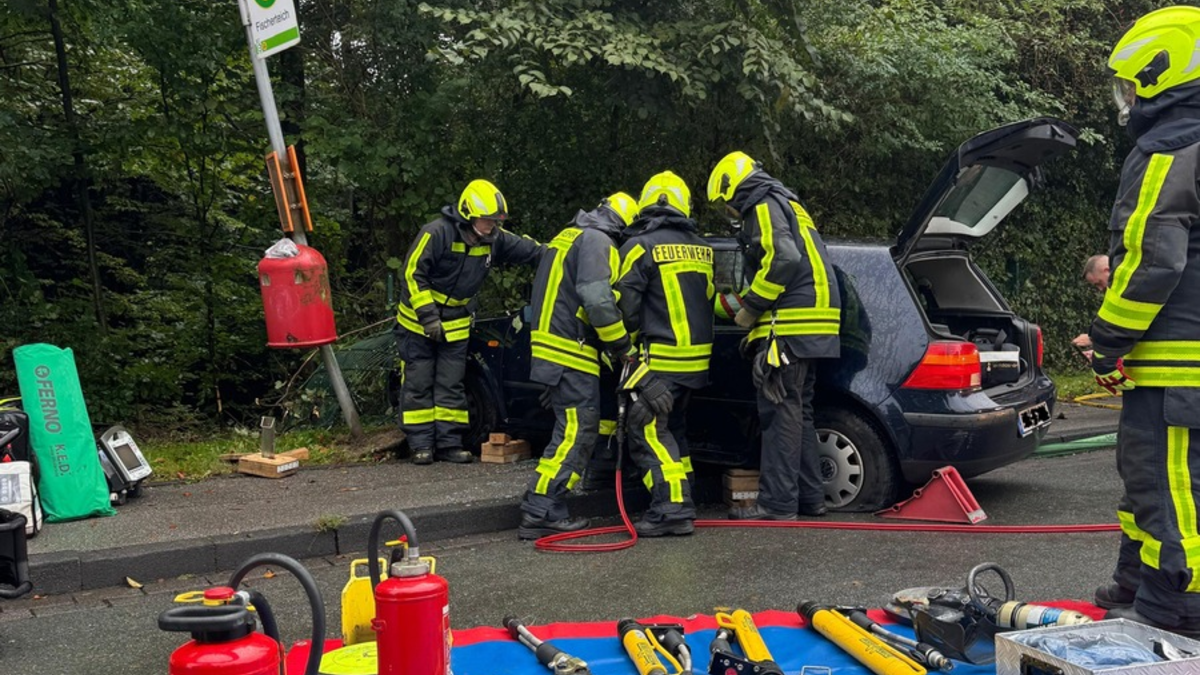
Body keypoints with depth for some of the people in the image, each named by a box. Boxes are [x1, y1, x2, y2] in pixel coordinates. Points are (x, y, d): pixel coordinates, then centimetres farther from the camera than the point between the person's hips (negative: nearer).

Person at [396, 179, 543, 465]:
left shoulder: (494, 239, -3)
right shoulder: (436, 233, -20)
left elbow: (531, 250, 5)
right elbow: (413, 274, -19)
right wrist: (428, 316, -22)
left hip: (456, 325, 5)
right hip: (418, 321, -5)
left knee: (452, 387, 5)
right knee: (418, 385, -1)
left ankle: (449, 442, 10)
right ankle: (421, 445, 5)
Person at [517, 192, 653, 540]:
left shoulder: (570, 235, 21)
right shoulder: (597, 242, -11)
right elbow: (598, 300, -22)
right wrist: (621, 345, -10)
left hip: (554, 348, 10)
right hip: (571, 353, -10)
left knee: (577, 432, 14)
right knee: (575, 433, -9)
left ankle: (551, 511, 14)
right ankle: (538, 513, -11)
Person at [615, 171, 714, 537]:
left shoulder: (642, 245, -9)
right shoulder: (701, 248, 12)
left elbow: (625, 302, -9)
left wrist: (633, 337, 8)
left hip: (662, 356, -7)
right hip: (697, 356, 8)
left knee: (648, 429, -6)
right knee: (673, 427, 18)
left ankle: (673, 508, -15)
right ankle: (679, 504, 21)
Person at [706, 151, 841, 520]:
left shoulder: (765, 208, -6)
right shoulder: (790, 207, 26)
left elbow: (784, 259, -22)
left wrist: (751, 307, -13)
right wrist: (759, 324, 27)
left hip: (791, 325, -10)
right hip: (810, 326, 10)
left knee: (780, 413, -9)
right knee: (797, 412, 15)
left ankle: (777, 503, -8)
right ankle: (809, 497, 19)